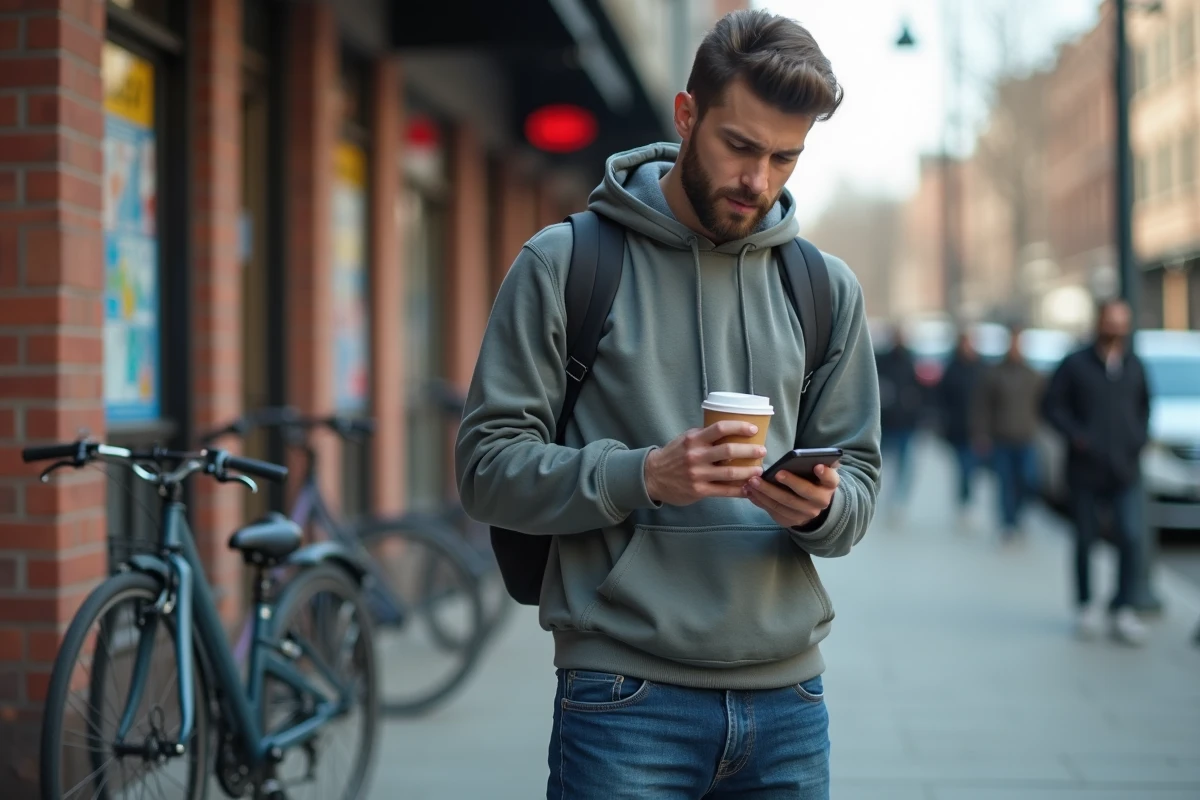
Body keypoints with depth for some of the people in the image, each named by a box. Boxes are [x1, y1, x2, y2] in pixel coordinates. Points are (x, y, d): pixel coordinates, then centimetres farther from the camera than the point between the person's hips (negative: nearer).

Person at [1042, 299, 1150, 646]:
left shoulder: (1134, 366, 9)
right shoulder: (1075, 365, -2)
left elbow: (1144, 404, 22)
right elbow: (1052, 405, -2)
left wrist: (1141, 435, 6)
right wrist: (1076, 435, -14)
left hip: (1125, 470, 2)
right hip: (1086, 469, -2)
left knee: (1130, 537, -10)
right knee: (1085, 539, 6)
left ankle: (1122, 610, -1)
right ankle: (1087, 607, 22)